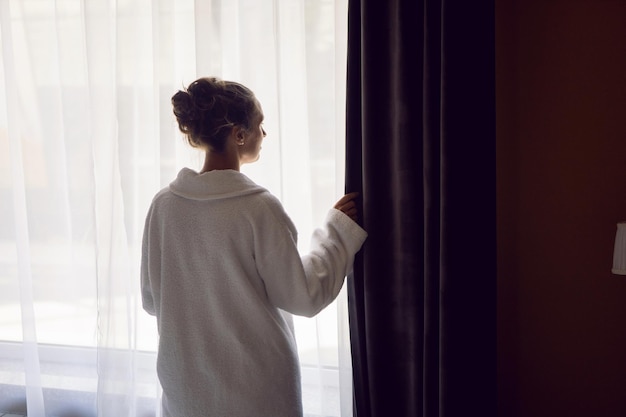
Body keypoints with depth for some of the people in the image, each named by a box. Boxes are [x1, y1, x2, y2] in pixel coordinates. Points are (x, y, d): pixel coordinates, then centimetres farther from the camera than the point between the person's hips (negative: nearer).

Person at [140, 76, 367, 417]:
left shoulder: (163, 206, -5)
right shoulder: (259, 208, -19)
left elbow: (152, 300, 3)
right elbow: (303, 297, -12)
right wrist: (338, 228, -3)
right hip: (256, 390, -4)